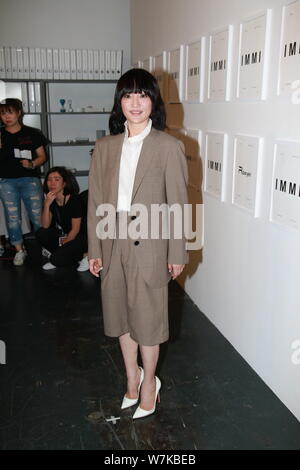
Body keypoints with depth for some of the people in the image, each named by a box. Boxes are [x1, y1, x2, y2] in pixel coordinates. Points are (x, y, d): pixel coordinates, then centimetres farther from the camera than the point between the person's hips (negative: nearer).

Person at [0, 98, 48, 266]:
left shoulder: (32, 134, 4)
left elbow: (42, 156, 6)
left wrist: (32, 164, -13)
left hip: (30, 179, -2)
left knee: (38, 216, -5)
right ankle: (20, 250, 17)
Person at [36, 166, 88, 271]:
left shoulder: (74, 199, -18)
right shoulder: (51, 200, -2)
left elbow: (75, 229, -14)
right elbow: (45, 226, -9)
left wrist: (63, 244, -8)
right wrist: (47, 204, -22)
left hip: (77, 238, -6)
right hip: (62, 235, 7)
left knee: (57, 259, -28)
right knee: (41, 233, -19)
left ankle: (79, 256, 0)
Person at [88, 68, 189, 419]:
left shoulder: (169, 147, -8)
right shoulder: (105, 147, 3)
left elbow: (177, 203, -6)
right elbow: (96, 201, 4)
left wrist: (177, 253, -4)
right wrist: (94, 250, 4)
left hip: (149, 245, -4)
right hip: (113, 244, 4)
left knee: (147, 318, 9)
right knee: (120, 314, 17)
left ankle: (149, 382, 33)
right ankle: (132, 375, 40)